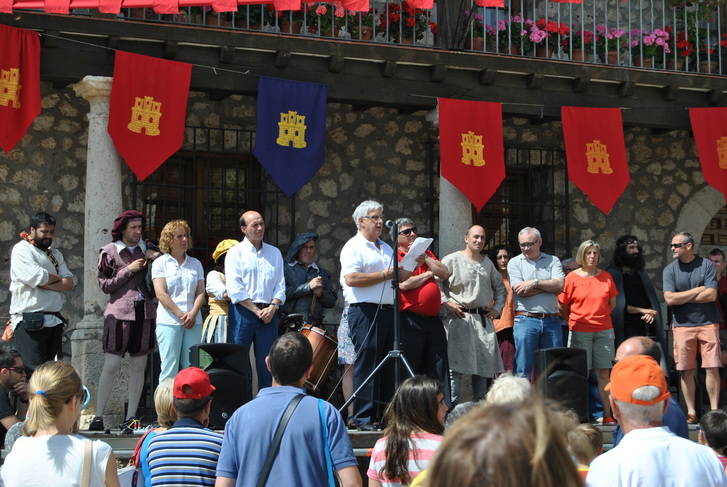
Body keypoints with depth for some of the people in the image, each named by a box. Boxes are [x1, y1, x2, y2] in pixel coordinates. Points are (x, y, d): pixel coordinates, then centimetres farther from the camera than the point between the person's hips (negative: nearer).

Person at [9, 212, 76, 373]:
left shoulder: (55, 254, 20)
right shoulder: (21, 250, -2)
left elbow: (70, 282, 7)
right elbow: (37, 277, -17)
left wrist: (47, 284, -10)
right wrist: (58, 278, 2)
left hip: (55, 320, 7)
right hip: (30, 321, -7)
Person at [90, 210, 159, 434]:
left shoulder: (147, 250, 14)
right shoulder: (109, 252, 4)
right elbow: (105, 285, 0)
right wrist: (128, 270, -7)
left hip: (145, 312, 4)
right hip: (120, 312, -4)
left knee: (138, 366, 3)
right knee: (111, 365, -7)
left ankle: (131, 417, 8)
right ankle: (98, 417, -1)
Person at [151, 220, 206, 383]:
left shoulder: (196, 264, 15)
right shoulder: (160, 263, 4)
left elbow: (201, 292, 9)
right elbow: (161, 294, -6)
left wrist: (193, 314, -9)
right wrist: (181, 315, -12)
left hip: (193, 322, 4)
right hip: (169, 321, -4)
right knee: (170, 369, -6)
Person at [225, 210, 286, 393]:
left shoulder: (274, 253, 15)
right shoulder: (235, 253, 2)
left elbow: (280, 285, 12)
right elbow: (235, 289, -6)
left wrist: (272, 307, -5)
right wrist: (256, 310, -10)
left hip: (269, 314, 3)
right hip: (243, 312, -3)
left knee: (267, 363, 2)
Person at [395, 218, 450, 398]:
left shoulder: (426, 253, 19)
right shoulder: (395, 257, -2)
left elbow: (445, 274, 8)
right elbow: (403, 284, -16)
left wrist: (424, 258, -2)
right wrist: (428, 274, -1)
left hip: (433, 320, 6)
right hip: (410, 321, -6)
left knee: (439, 371, 6)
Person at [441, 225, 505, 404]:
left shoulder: (487, 262, 19)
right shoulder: (452, 260, 1)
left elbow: (500, 287, 29)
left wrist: (497, 308, 17)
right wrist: (446, 302, -12)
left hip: (484, 320, 6)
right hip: (460, 319, -6)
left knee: (484, 364, 6)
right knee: (456, 366, -9)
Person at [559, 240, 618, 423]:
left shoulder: (606, 277, 8)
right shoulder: (572, 277, 0)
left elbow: (612, 302, 18)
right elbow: (562, 304, 2)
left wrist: (601, 317, 10)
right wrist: (574, 320, 3)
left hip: (604, 330, 3)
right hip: (580, 331, -2)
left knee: (604, 373, 2)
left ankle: (607, 414, 3)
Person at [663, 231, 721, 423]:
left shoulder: (706, 265, 2)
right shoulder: (670, 270, 5)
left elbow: (712, 295, -8)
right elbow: (670, 299, -7)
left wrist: (682, 298, -6)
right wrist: (697, 291, -6)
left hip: (707, 322, -1)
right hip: (682, 325, 1)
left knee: (712, 369, -4)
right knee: (686, 371, 0)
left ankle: (714, 410, 2)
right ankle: (691, 412, 7)